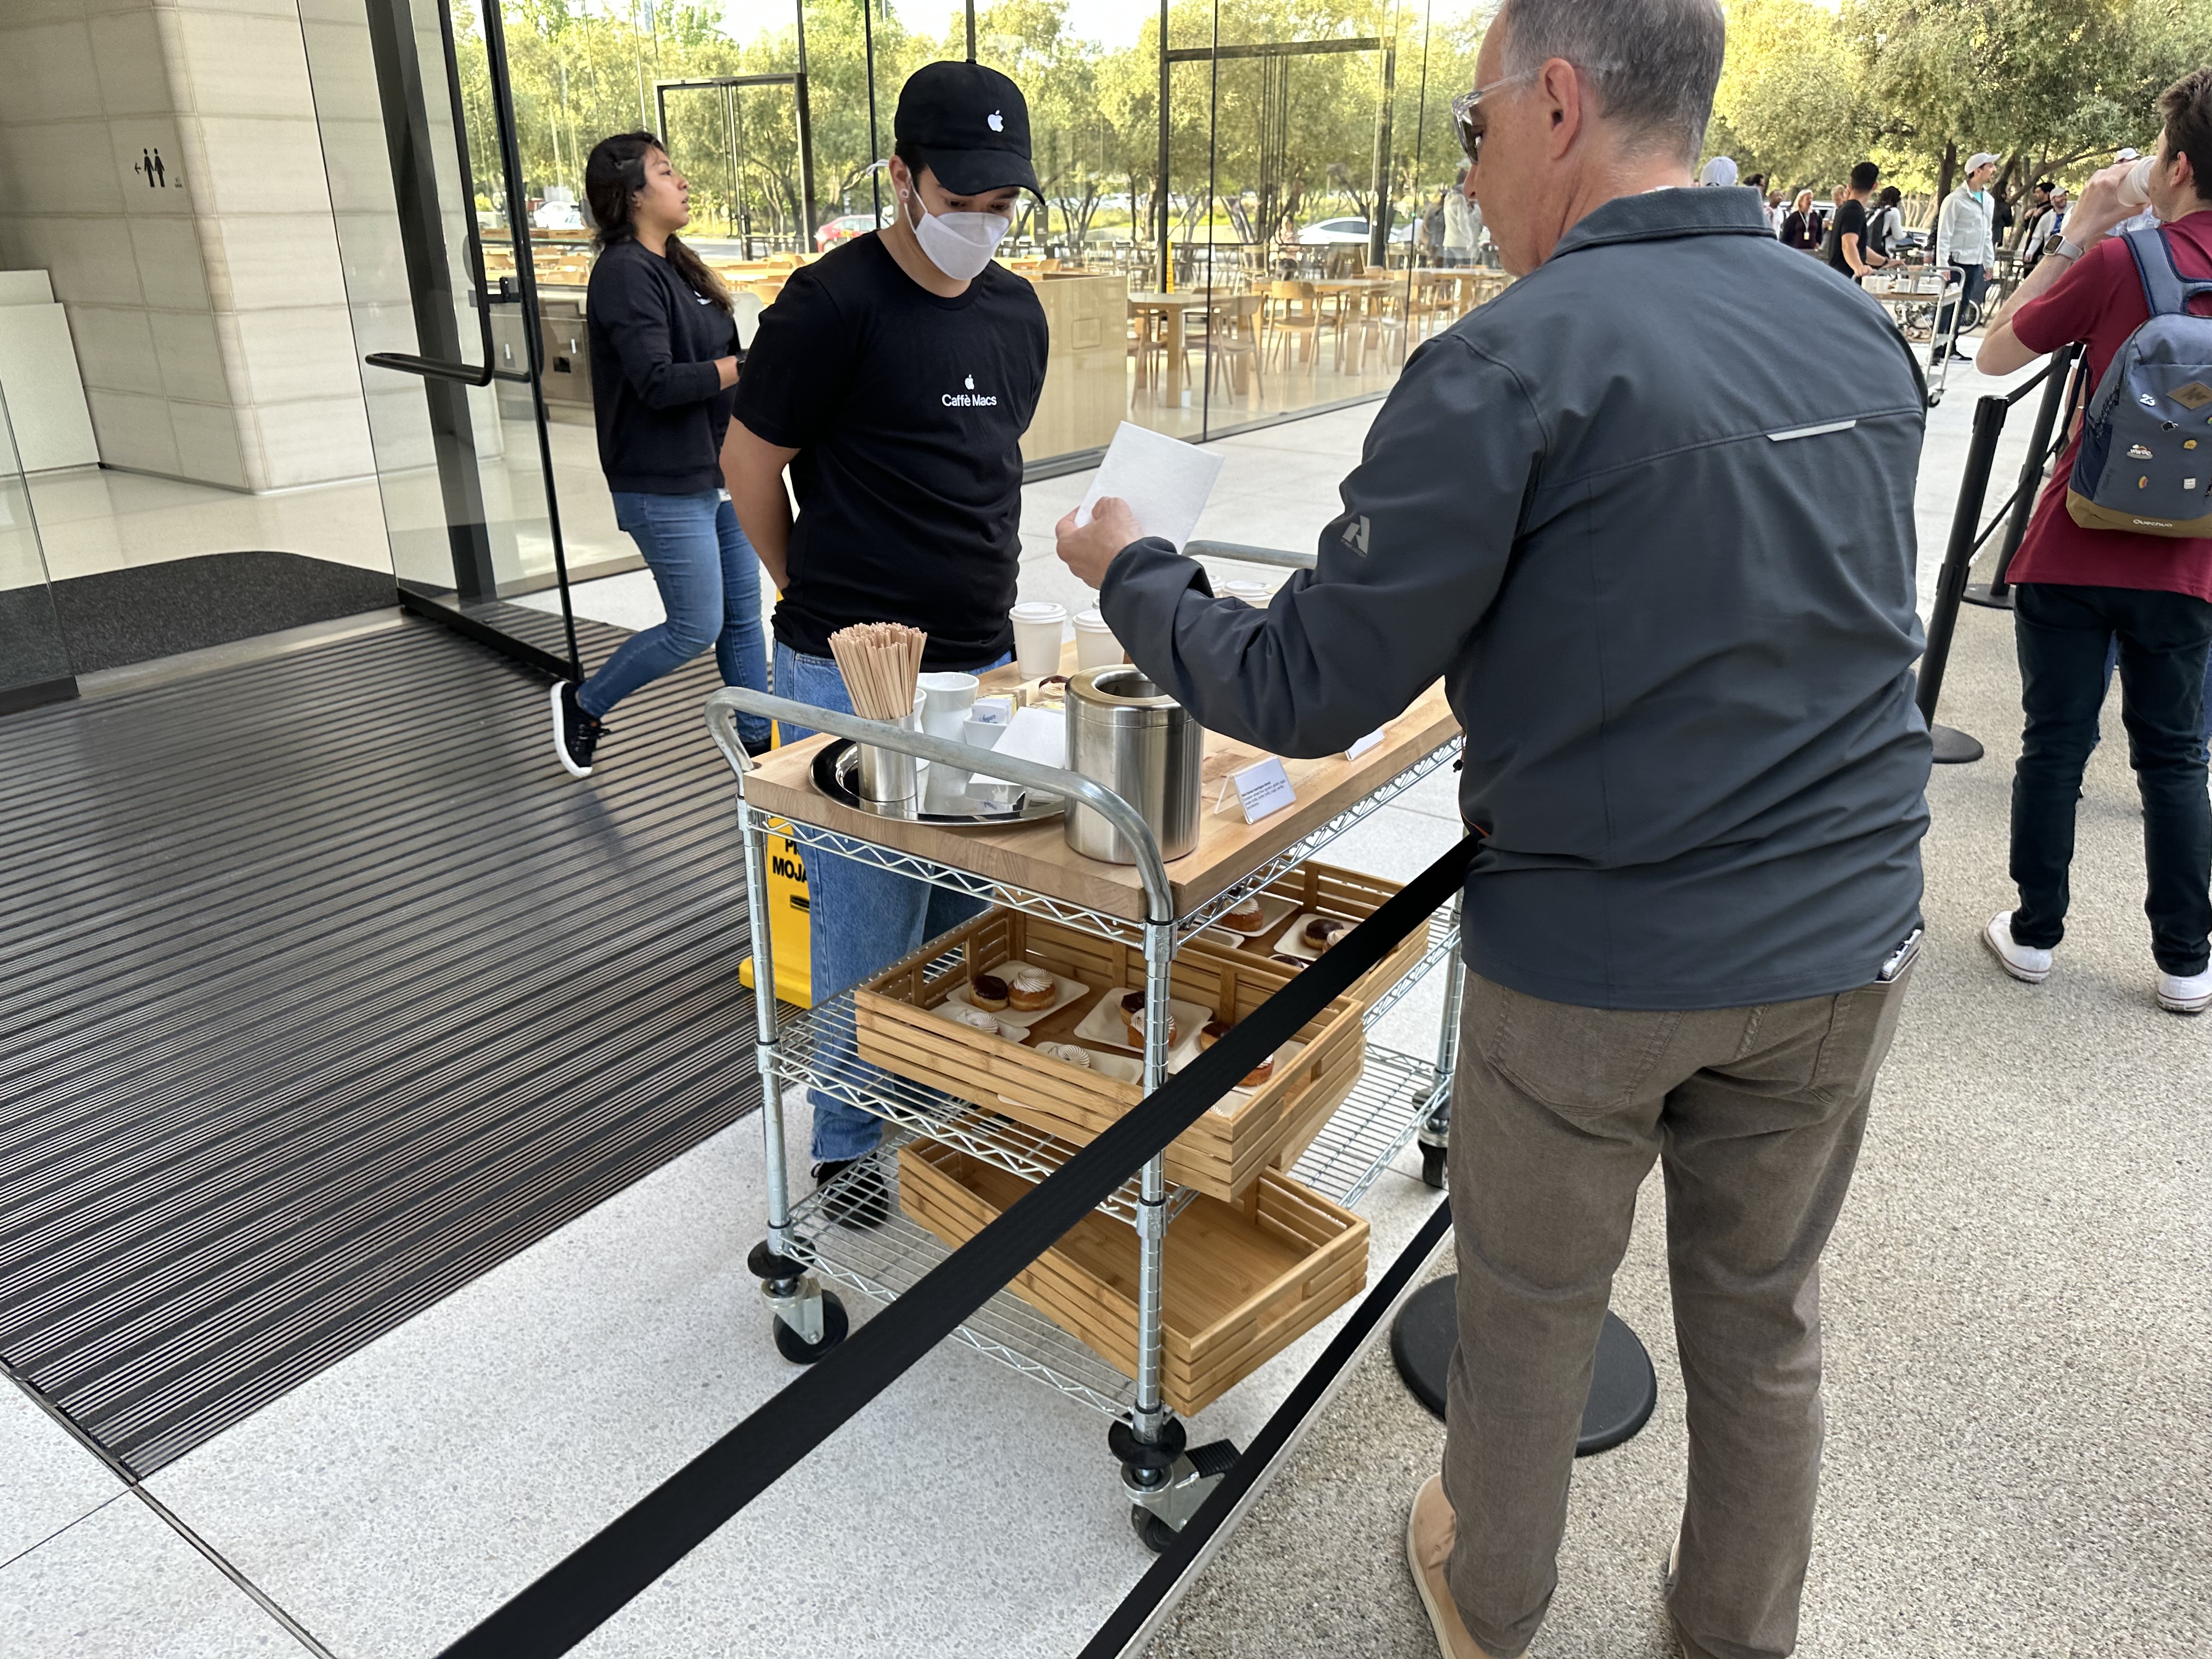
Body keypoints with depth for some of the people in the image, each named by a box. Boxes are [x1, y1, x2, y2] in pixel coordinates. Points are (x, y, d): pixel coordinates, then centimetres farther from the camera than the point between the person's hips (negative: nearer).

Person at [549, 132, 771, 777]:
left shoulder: (676, 264, 14)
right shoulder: (624, 272, -14)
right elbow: (658, 382, -23)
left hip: (716, 474, 9)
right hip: (665, 488, -9)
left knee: (744, 615, 11)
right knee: (696, 628, -2)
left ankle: (758, 739, 22)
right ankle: (583, 704, 19)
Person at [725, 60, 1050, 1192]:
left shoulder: (1016, 311, 9)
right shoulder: (831, 306, -12)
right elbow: (751, 468, -3)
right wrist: (829, 605, 8)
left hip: (982, 664, 6)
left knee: (968, 917, 15)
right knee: (871, 932, 2)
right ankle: (850, 1148, 22)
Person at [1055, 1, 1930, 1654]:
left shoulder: (1510, 368, -18)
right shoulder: (1865, 333, 2)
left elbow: (1304, 695, -16)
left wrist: (1131, 573, 0)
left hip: (1594, 962, -5)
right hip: (1843, 941, 5)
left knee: (1530, 1305, 18)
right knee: (1764, 1314, 22)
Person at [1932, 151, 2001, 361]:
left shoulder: (1988, 199, 13)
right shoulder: (1955, 200, -10)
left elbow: (1988, 234, 20)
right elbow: (1944, 235, -11)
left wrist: (1988, 263, 18)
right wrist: (1942, 265, -18)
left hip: (1975, 264, 7)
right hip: (1956, 262, -7)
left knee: (1962, 304, 9)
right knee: (1948, 305, -7)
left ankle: (1950, 346, 15)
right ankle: (1936, 349, -4)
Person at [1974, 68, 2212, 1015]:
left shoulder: (2117, 263, -9)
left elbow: (1995, 355, -1)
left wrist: (2073, 237, 3)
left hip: (2073, 554, -3)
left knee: (2053, 745, 8)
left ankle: (2034, 934, 17)